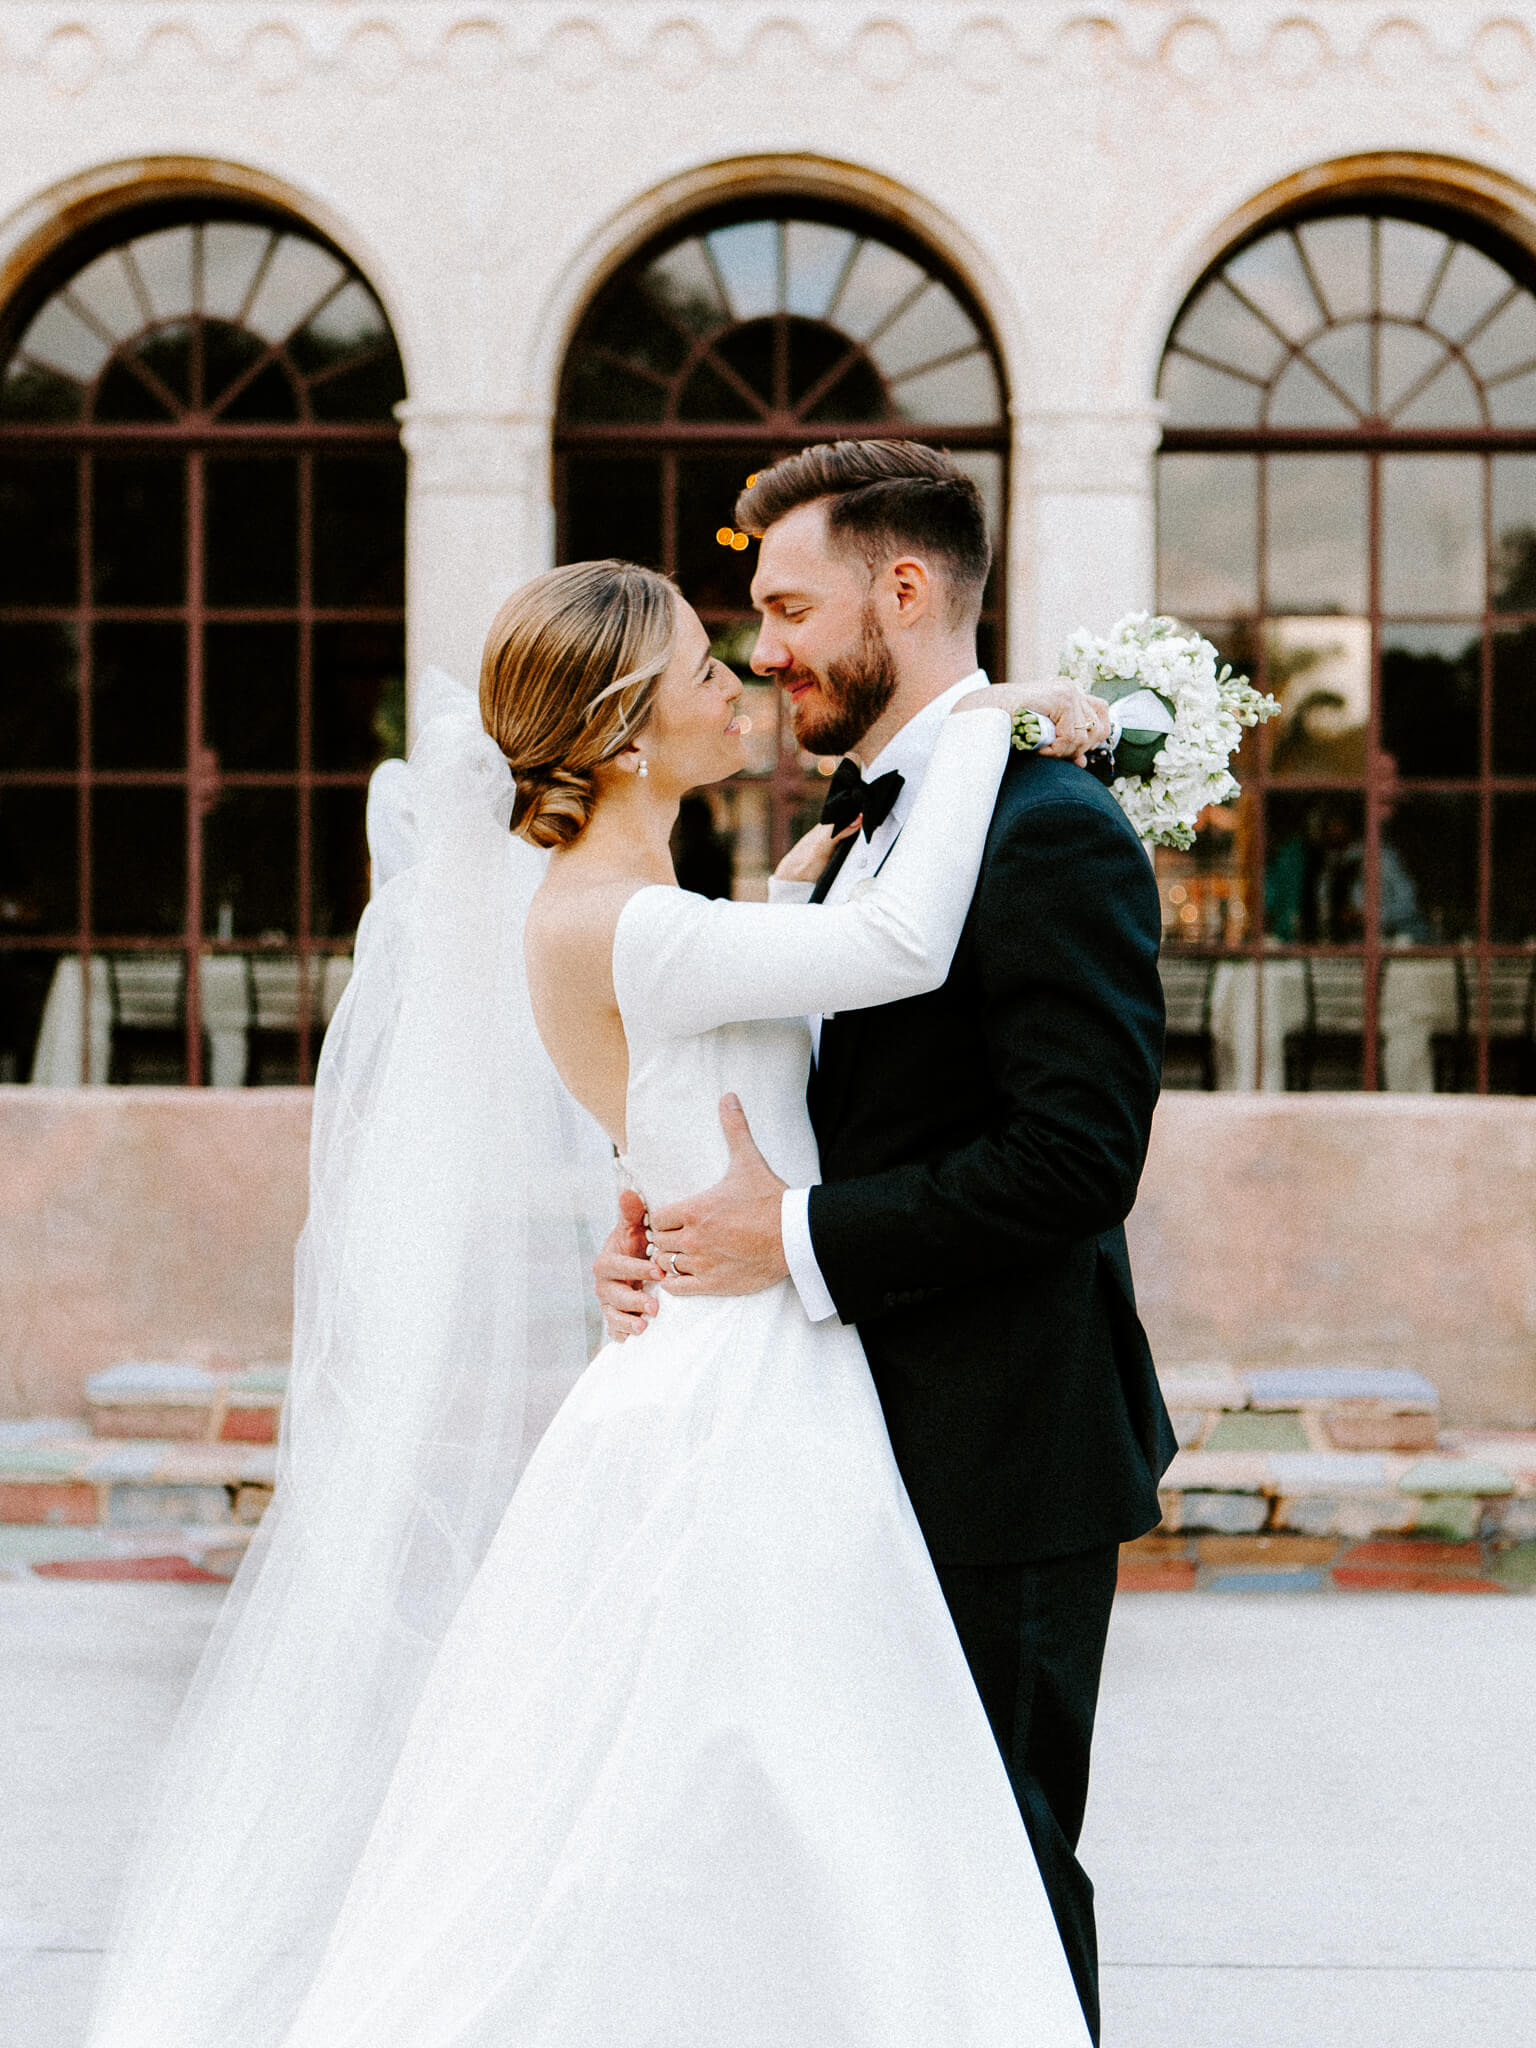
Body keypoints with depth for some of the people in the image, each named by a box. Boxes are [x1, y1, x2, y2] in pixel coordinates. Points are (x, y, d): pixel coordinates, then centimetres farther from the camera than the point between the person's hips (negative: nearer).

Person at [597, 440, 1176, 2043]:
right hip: (891, 1444, 10)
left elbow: (1077, 1159, -24)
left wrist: (802, 1237, -19)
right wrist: (670, 1239, 1)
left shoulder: (1049, 832, -16)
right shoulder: (877, 833, 15)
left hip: (1000, 1458, -10)